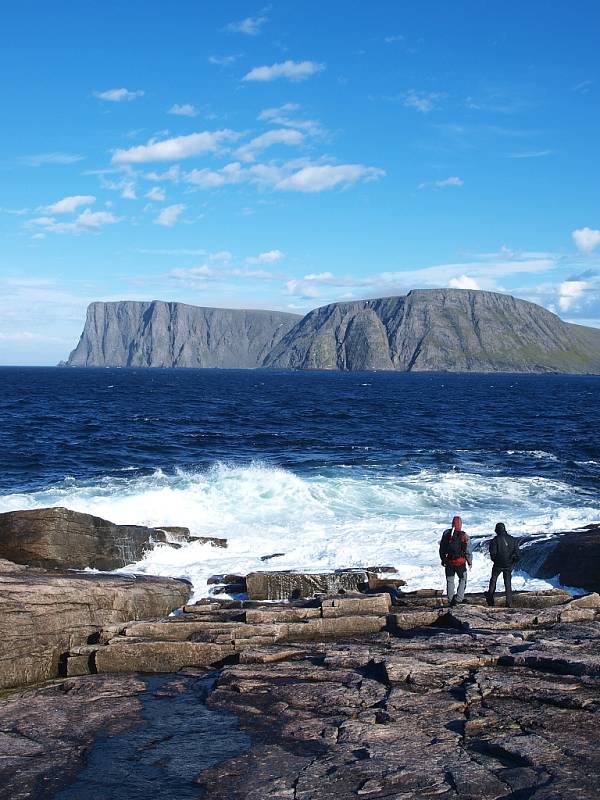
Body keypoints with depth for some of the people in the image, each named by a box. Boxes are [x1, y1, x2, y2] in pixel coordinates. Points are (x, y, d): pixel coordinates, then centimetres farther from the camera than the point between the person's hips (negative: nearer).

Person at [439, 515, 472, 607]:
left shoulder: (446, 534, -3)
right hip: (460, 562, -2)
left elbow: (441, 548, 5)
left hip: (449, 562, 2)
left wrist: (443, 559, 17)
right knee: (463, 579, 14)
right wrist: (470, 562, 8)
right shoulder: (464, 536, -11)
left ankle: (451, 600, 14)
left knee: (450, 581, 13)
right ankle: (459, 598, 4)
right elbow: (468, 550, -5)